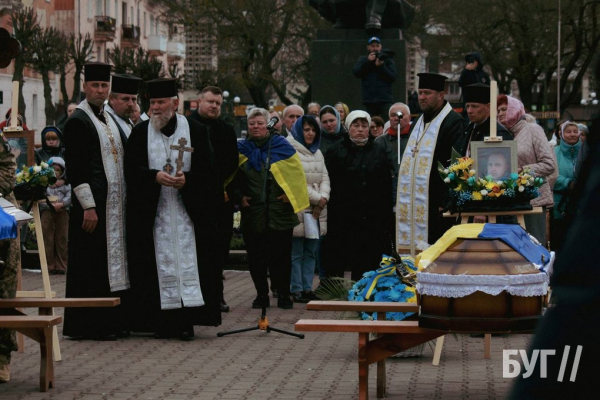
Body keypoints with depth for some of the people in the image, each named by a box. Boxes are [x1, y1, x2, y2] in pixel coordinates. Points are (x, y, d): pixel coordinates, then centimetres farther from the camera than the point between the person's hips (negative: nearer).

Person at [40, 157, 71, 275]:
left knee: (62, 239, 3)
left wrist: (61, 204, -18)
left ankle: (61, 266, 8)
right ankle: (49, 266, 3)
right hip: (47, 211, -1)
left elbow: (69, 196, -2)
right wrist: (51, 204, -19)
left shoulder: (66, 184, 12)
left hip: (62, 212, 1)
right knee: (47, 239, -1)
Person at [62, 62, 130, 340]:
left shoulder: (109, 119, 16)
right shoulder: (78, 121, -9)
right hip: (94, 203, -8)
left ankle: (111, 322, 16)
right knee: (92, 265, -5)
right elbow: (75, 168, -15)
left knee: (112, 263, 10)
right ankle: (89, 325, 0)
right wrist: (88, 206, -20)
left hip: (115, 203, 8)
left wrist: (125, 199, 14)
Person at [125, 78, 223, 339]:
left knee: (188, 260, -5)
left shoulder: (196, 131, 4)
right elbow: (131, 168, -1)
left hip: (187, 208, -1)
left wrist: (186, 179, -18)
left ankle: (187, 321, -4)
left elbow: (206, 169, 1)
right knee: (159, 263, -1)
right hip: (153, 211, 1)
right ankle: (163, 320, 2)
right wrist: (155, 176, -19)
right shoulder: (140, 133, 7)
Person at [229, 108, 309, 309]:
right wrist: (239, 196, -1)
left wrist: (290, 194, -6)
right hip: (253, 214, 2)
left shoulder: (281, 146, 4)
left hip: (280, 213, -2)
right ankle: (261, 294, 14)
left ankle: (283, 295, 9)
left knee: (281, 256, 0)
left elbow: (296, 172, 3)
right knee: (256, 257, 4)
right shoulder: (241, 150, 8)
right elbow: (233, 178, 12)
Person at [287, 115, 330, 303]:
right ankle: (297, 290, -1)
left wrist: (323, 198, -7)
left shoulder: (317, 153, 18)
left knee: (311, 251, 9)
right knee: (296, 253, -4)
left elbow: (324, 178, 12)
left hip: (316, 211, 8)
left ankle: (307, 288, 13)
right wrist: (317, 198, -13)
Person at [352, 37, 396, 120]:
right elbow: (356, 72, -2)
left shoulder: (388, 59, 9)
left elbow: (393, 77, -2)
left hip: (385, 100, -2)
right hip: (369, 100, 2)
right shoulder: (363, 60, 15)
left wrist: (381, 66, -13)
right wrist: (368, 61, -12)